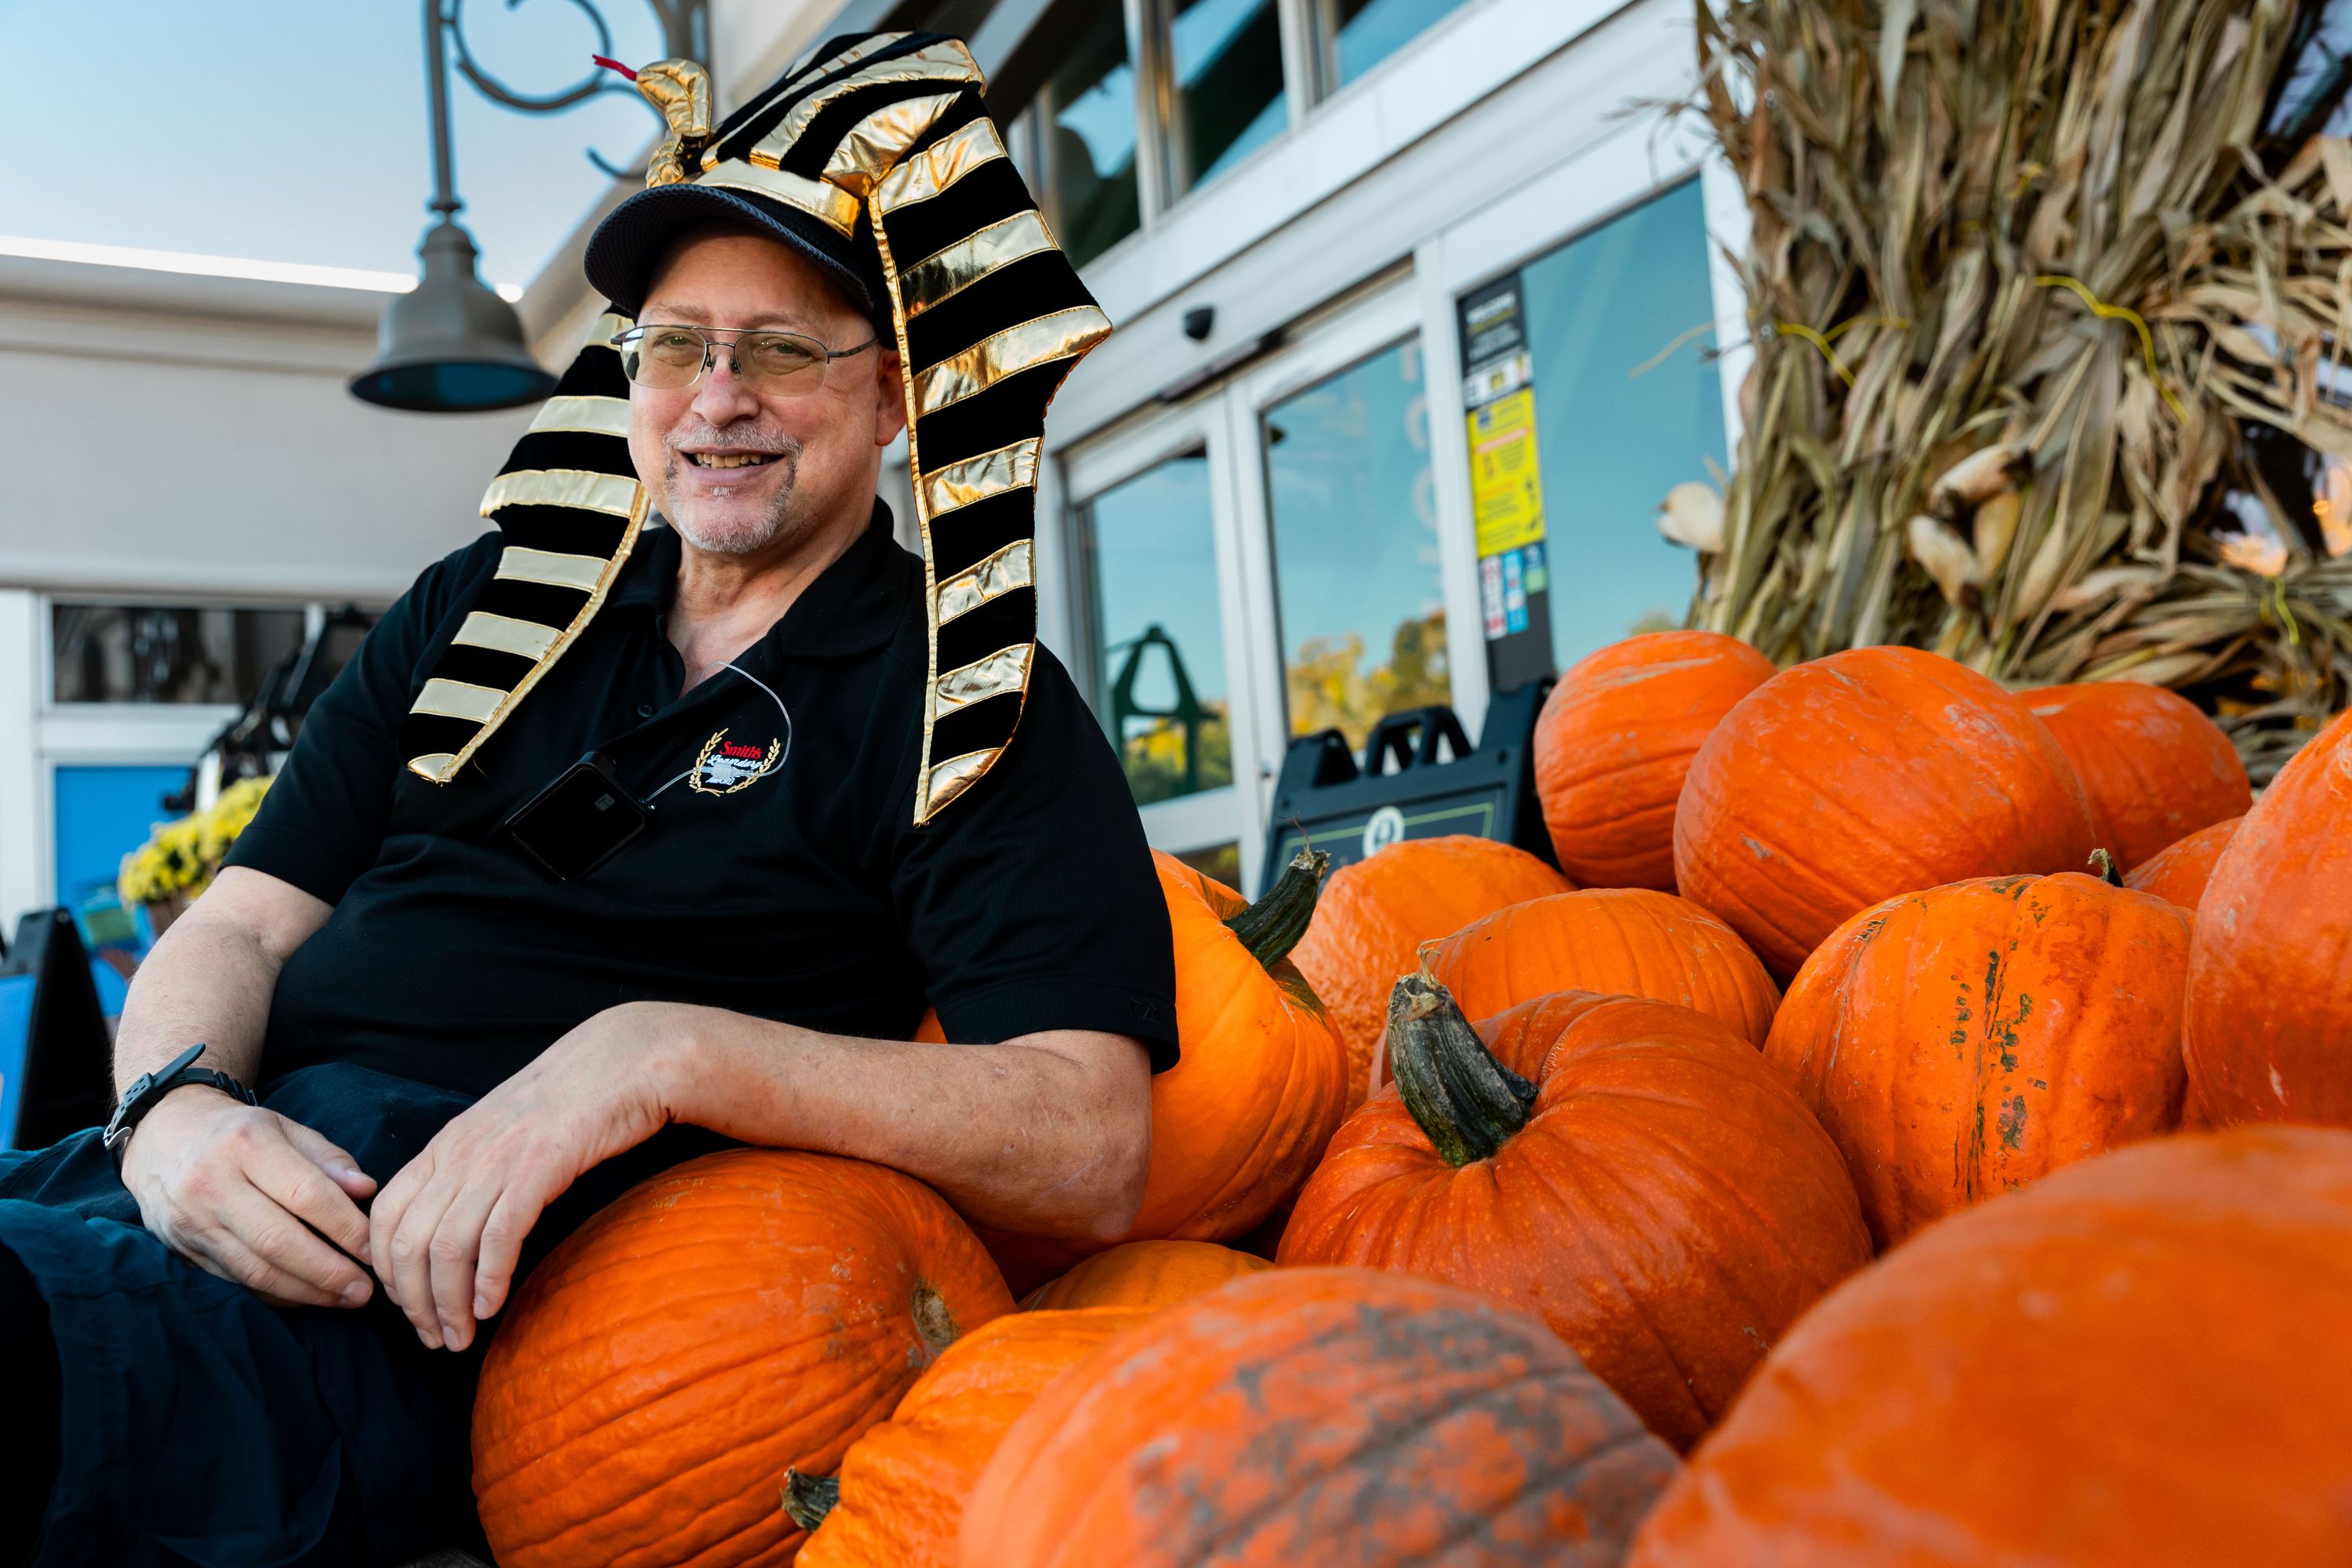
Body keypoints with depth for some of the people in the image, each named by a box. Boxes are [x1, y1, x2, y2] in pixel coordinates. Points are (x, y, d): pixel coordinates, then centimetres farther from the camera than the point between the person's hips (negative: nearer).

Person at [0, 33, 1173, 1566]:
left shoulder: (976, 709, 2)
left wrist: (663, 1053, -21)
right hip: (229, 1177, 6)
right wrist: (177, 1102, -9)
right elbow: (242, 925, 15)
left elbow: (1089, 1151, -11)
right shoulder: (491, 608, 18)